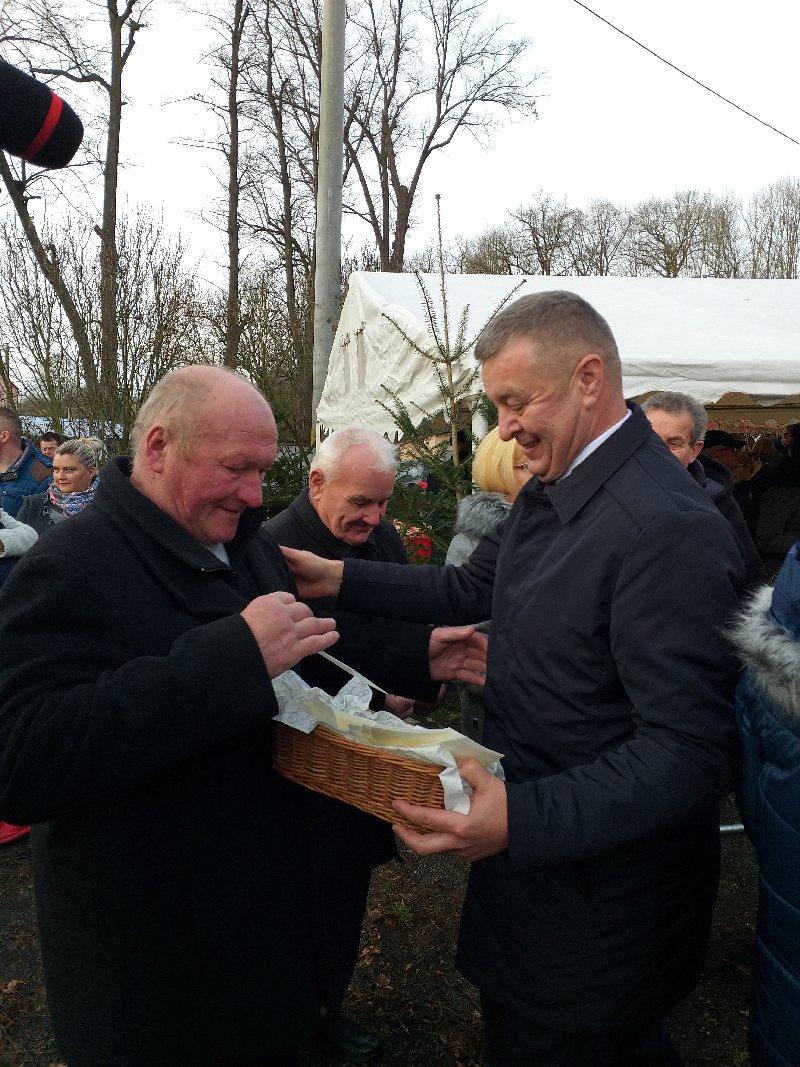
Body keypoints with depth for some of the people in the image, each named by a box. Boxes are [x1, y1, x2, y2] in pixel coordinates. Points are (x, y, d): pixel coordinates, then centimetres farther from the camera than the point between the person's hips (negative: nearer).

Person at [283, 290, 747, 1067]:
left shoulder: (669, 530, -28)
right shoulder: (547, 492, 2)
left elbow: (691, 752, -28)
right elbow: (470, 589, 12)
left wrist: (525, 818, -38)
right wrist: (343, 580, 3)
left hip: (598, 898, -8)